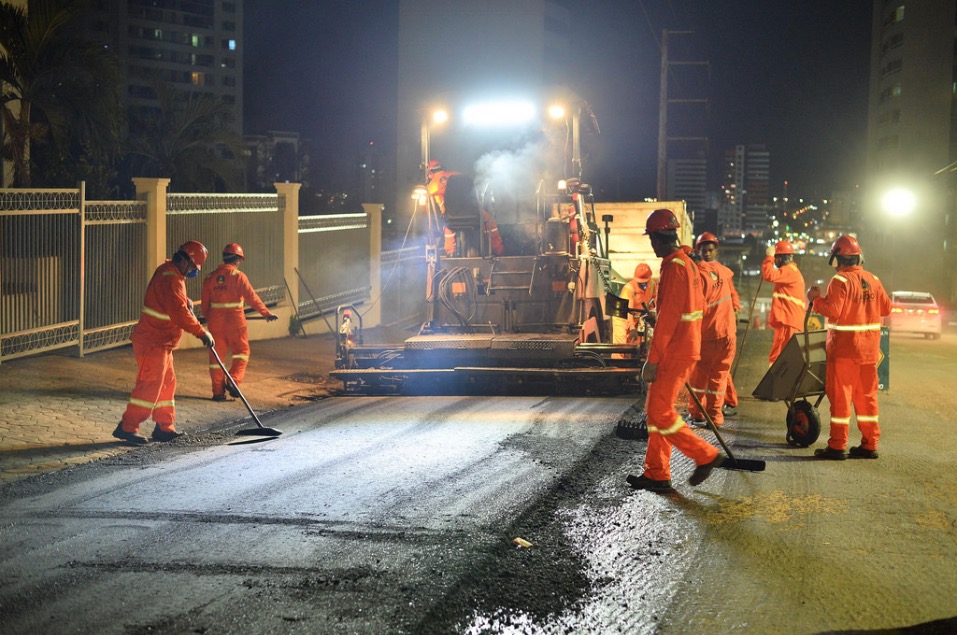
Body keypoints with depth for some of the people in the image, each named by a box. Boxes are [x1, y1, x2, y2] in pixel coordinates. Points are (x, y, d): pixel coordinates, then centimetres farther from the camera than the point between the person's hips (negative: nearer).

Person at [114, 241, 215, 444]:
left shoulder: (168, 272, 14)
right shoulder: (171, 279, -20)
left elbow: (177, 306, 29)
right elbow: (179, 314, -26)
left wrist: (186, 303, 8)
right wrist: (202, 333, -21)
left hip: (161, 343, 11)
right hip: (152, 343, -11)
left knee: (167, 383, 14)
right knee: (150, 385, -10)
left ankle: (164, 427, 20)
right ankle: (127, 427, -9)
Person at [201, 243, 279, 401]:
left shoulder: (211, 277, 5)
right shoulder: (238, 276, -9)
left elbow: (205, 303, 10)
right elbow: (251, 297, -14)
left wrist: (208, 318, 24)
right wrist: (266, 313, -10)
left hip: (215, 322, 4)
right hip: (235, 322, -4)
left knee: (217, 356, 9)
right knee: (241, 352, 12)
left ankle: (218, 391, 10)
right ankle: (234, 381, -5)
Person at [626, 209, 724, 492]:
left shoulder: (674, 268, -18)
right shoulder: (688, 264, 14)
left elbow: (667, 318, -22)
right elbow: (697, 307, 20)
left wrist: (653, 359, -20)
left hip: (674, 353, -10)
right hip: (686, 349, 10)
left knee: (659, 412, -6)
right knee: (656, 409, 12)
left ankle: (705, 455, 0)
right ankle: (656, 474, 15)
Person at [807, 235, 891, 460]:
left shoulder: (840, 281, -14)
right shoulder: (873, 280, 6)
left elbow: (832, 311, -22)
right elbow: (886, 308, 11)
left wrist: (816, 298, -7)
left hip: (844, 348, -6)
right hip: (869, 348, 6)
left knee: (840, 395, -1)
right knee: (867, 395, 12)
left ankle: (837, 446, -1)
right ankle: (869, 445, 14)